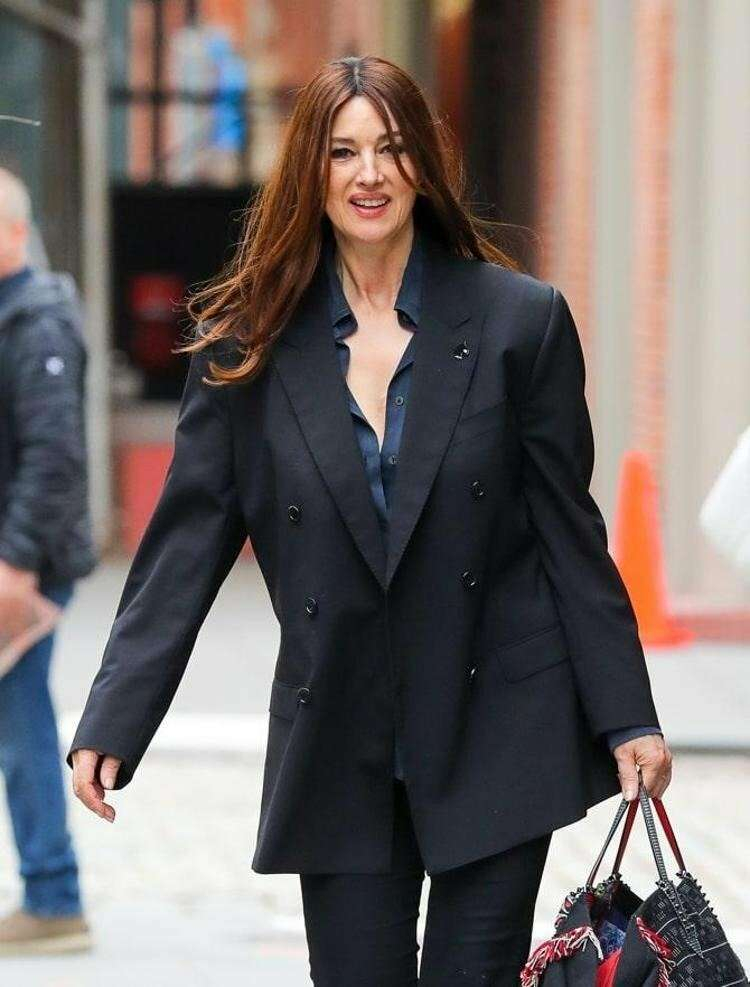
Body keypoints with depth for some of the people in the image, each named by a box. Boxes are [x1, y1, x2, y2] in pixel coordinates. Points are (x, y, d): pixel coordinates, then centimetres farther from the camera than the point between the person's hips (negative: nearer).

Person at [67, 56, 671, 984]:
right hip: (338, 747, 1)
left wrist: (626, 718, -1)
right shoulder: (248, 344, 1)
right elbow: (184, 547, 0)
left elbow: (570, 533, 2)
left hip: (496, 731, -1)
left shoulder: (520, 321, -1)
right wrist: (111, 726, -8)